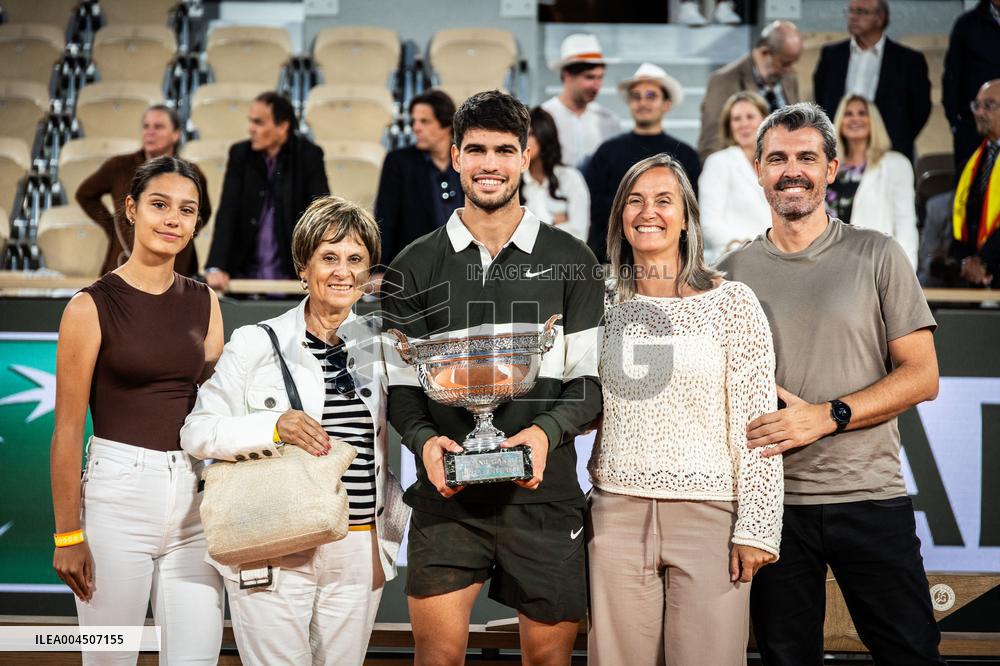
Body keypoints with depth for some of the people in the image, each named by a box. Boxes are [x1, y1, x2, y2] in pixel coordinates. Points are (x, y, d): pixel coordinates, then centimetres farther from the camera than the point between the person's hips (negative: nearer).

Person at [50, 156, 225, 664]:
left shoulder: (204, 303, 9)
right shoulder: (93, 306, -5)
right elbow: (68, 427, -6)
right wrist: (67, 534, -8)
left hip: (194, 492, 4)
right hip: (119, 489, -4)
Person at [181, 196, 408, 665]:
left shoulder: (382, 346, 8)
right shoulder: (256, 344, -1)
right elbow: (196, 433, -5)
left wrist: (391, 532, 12)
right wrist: (275, 427, -20)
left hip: (358, 555, 3)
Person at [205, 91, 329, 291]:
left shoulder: (309, 155, -4)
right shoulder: (240, 153, 2)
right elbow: (227, 212, -5)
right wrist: (215, 267, -17)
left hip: (292, 276, -2)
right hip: (243, 274, 2)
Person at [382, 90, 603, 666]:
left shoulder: (570, 261, 6)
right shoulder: (415, 267, 9)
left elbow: (591, 380, 4)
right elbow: (401, 383, 9)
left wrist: (547, 431, -15)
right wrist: (424, 440, -11)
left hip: (544, 494, 0)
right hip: (448, 494, 0)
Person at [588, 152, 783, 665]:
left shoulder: (731, 302, -1)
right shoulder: (603, 306, 8)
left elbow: (756, 425, -4)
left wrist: (757, 527, -8)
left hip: (708, 511, -2)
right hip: (617, 513, 3)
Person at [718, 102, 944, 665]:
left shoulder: (877, 255, 2)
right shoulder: (733, 272, 7)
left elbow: (921, 376, -3)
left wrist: (826, 416, -14)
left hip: (871, 497, -1)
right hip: (770, 498, 2)